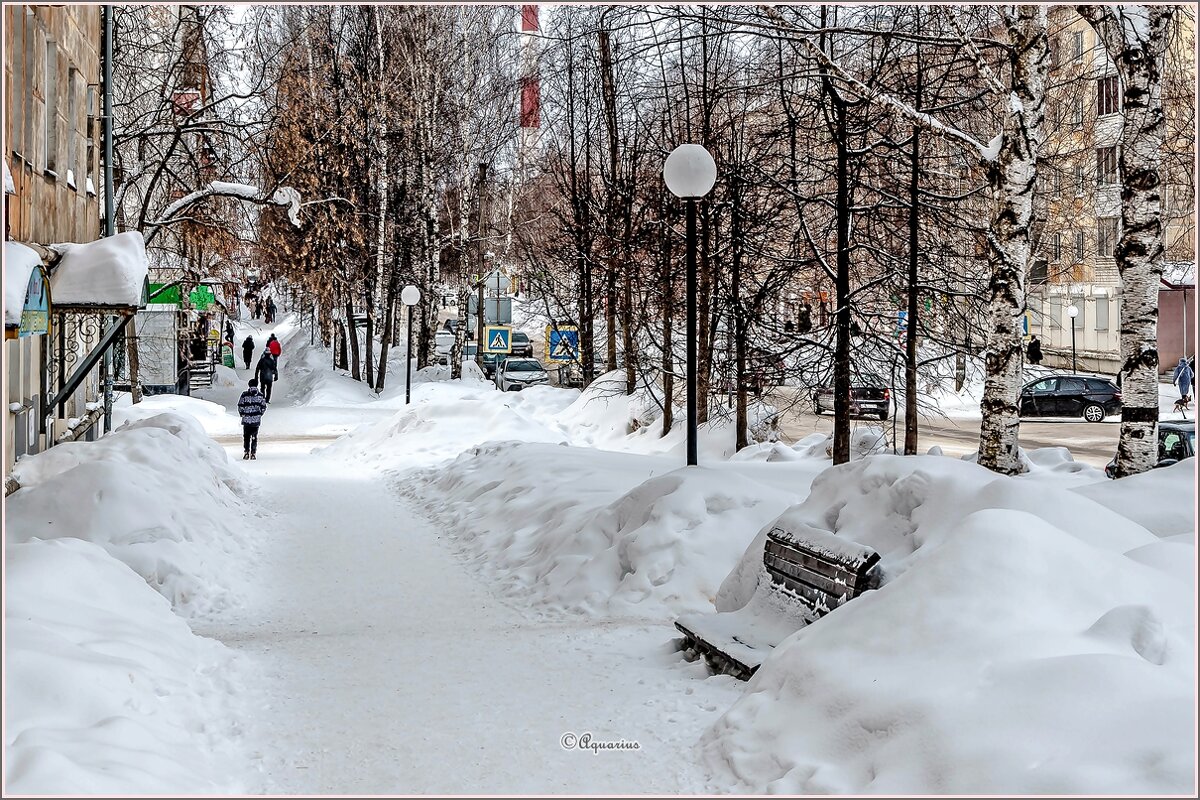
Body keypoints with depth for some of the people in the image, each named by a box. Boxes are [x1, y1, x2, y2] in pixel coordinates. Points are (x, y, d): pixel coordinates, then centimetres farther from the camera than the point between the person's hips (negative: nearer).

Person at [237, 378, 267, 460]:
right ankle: (253, 453, 6)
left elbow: (240, 406, -5)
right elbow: (263, 408, 2)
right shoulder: (261, 395, 0)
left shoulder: (244, 394, -5)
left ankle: (246, 452, 6)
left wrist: (242, 414, 13)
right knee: (254, 437, 9)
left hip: (246, 419, -1)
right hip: (256, 420, 1)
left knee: (246, 436, 10)